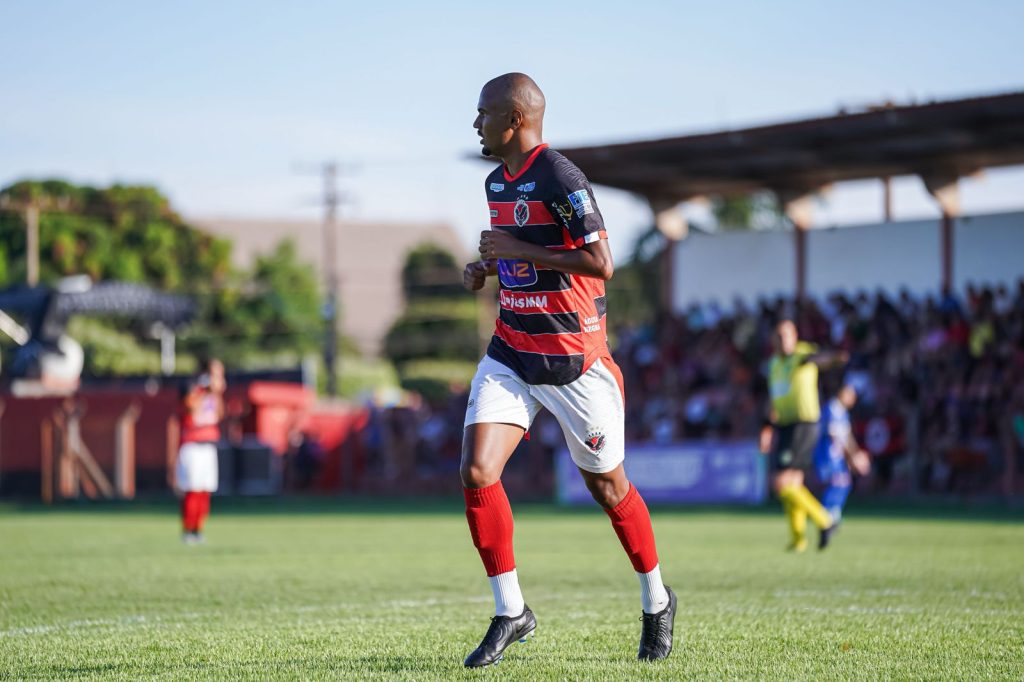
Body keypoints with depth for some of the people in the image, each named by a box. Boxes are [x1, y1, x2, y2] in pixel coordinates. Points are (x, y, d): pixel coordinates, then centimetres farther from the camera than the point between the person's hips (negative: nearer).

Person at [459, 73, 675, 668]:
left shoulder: (560, 178, -17)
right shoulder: (498, 182, 10)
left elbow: (600, 263, -24)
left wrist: (518, 250, -21)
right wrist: (487, 267, 7)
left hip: (575, 361, -7)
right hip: (511, 355, 7)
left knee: (608, 485, 7)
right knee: (477, 473, -10)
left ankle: (657, 602, 29)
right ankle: (511, 612, 1)